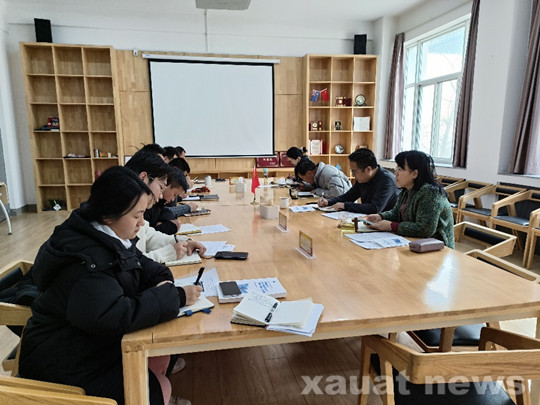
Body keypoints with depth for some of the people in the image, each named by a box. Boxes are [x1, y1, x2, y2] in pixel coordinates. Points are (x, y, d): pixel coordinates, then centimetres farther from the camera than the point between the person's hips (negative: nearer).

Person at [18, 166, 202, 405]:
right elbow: (116, 316, -40)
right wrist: (175, 297, -32)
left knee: (159, 356, 3)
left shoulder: (110, 238, -2)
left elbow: (142, 265, 10)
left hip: (91, 341, 8)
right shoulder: (86, 258, -31)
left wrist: (163, 281, -13)